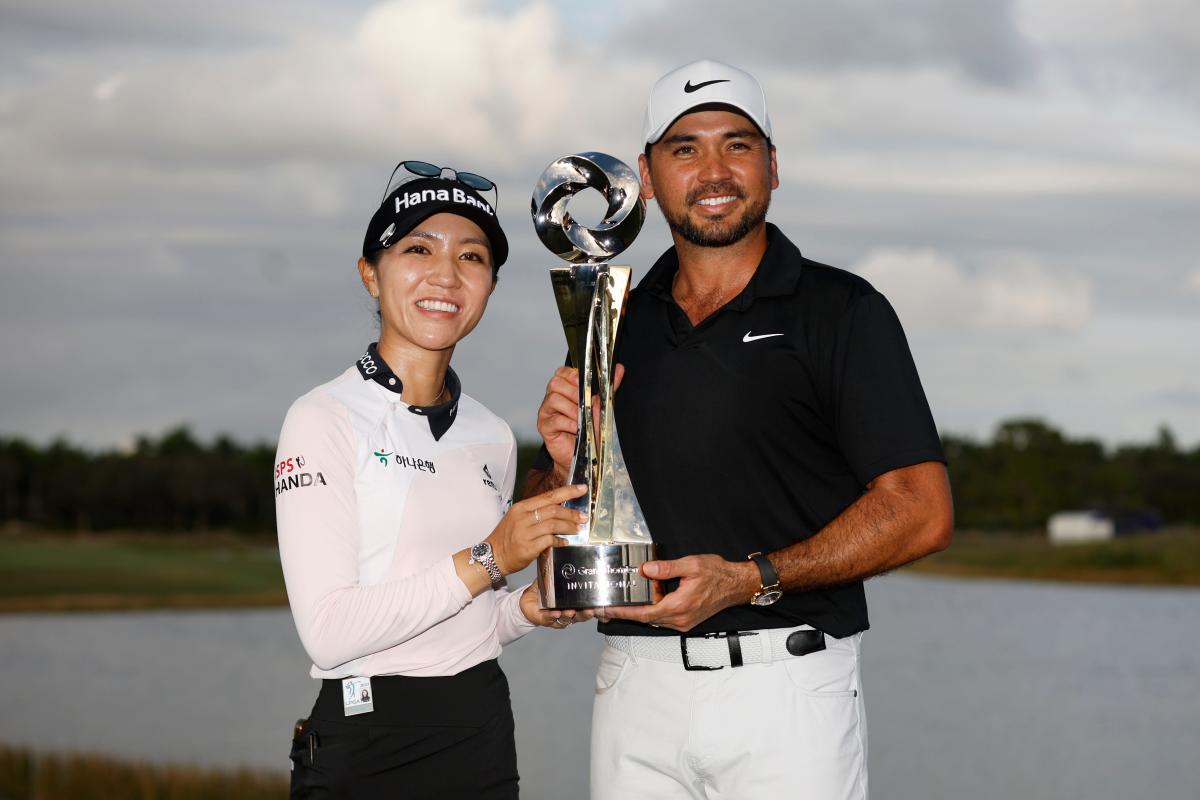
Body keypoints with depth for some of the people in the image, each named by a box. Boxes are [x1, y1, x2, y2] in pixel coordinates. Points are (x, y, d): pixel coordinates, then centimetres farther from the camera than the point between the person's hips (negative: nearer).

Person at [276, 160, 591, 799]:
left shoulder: (492, 438, 9)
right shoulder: (324, 420, -10)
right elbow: (328, 633, -19)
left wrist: (525, 610, -3)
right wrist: (485, 562, -21)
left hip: (484, 733, 6)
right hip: (366, 745, -6)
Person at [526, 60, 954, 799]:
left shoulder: (841, 310, -1)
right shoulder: (617, 327, 13)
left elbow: (921, 511, -9)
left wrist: (752, 579, -18)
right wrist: (568, 466, -4)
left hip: (787, 687, -4)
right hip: (637, 685, 4)